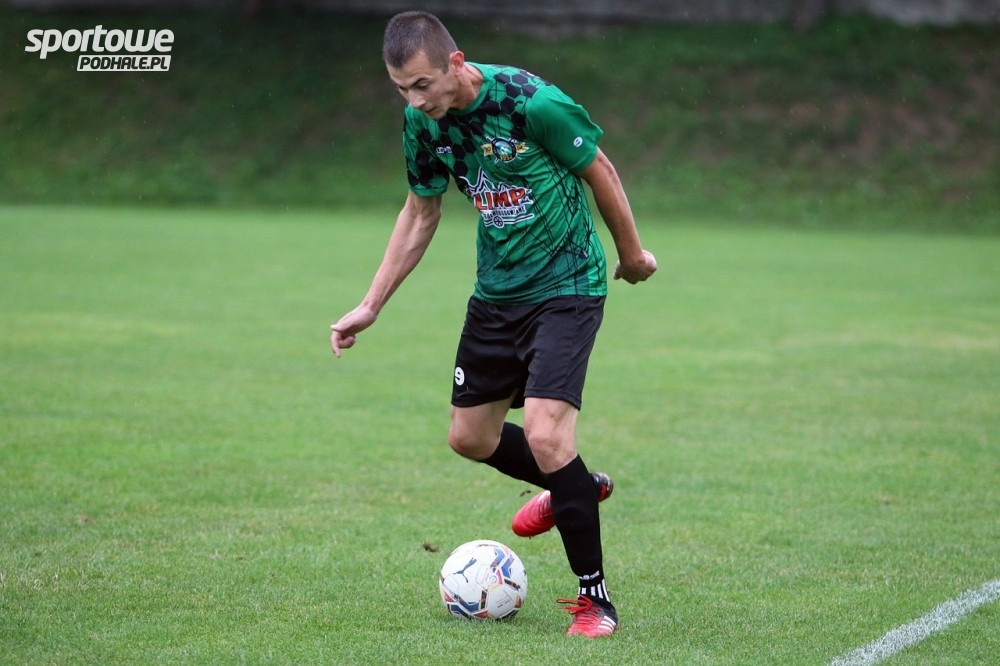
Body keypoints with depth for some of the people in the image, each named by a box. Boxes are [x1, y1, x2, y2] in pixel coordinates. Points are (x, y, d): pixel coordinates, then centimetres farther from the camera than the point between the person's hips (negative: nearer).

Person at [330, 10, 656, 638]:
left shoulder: (531, 102, -25)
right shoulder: (424, 121, -5)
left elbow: (600, 170, -9)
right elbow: (420, 213, 10)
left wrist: (631, 253, 4)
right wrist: (370, 306, 8)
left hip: (566, 285, -7)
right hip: (496, 291, 7)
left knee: (545, 434, -20)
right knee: (470, 437, 12)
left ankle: (596, 598, -6)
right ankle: (576, 487, 41)